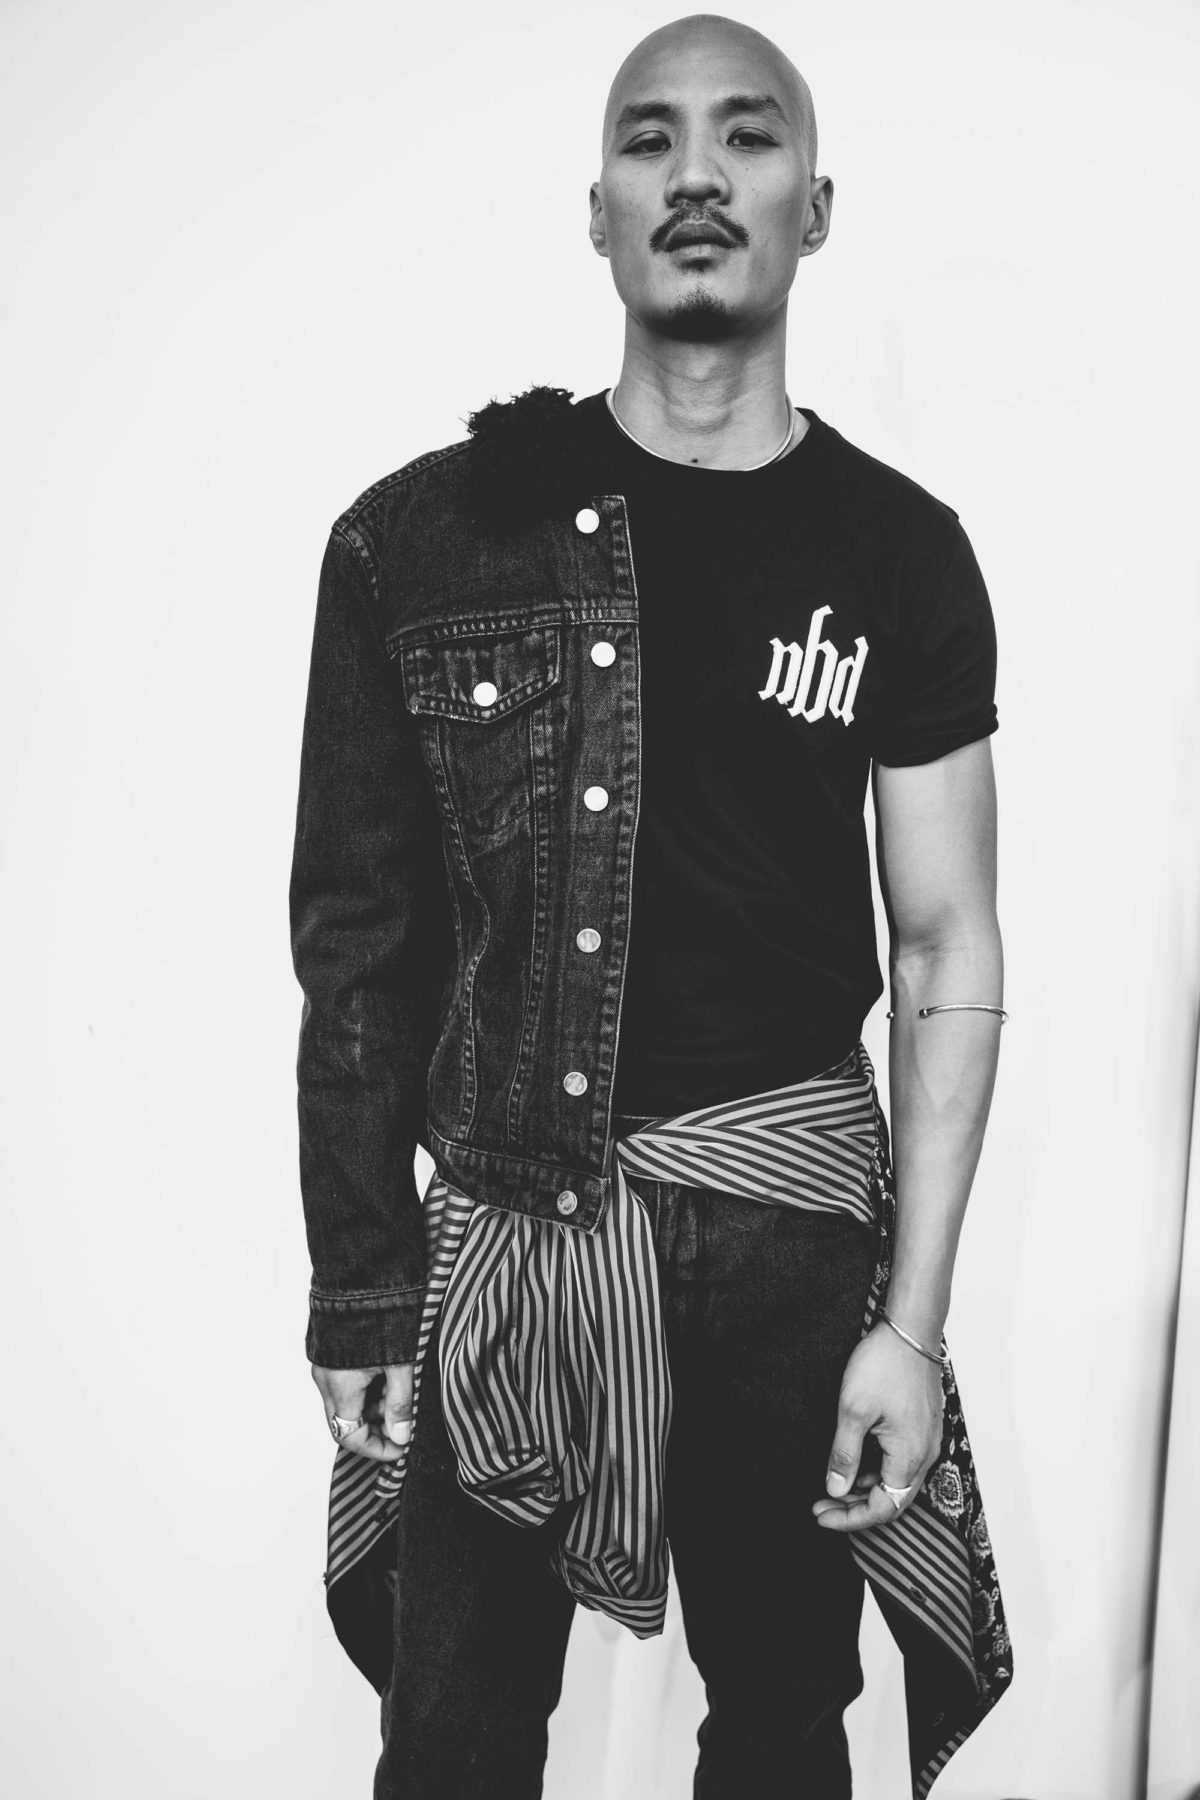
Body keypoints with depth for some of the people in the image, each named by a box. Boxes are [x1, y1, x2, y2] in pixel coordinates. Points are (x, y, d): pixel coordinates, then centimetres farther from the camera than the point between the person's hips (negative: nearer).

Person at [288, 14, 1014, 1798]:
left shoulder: (900, 557, 0)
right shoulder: (425, 540, -3)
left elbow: (949, 951, 0)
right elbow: (359, 939, -1)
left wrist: (916, 1319, -6)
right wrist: (360, 1298, -2)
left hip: (793, 1218, 1)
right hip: (502, 1223, 0)